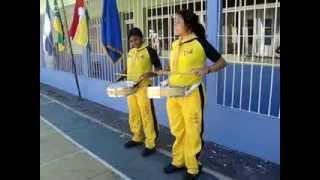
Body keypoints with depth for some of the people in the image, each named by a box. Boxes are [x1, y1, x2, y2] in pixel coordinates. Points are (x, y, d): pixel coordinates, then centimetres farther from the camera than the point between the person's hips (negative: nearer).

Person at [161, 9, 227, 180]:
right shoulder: (174, 44, 10)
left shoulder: (200, 43, -10)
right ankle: (178, 161, 34)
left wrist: (207, 69, -24)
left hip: (192, 94, -6)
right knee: (177, 130, 17)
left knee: (192, 132, 5)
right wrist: (167, 78, 7)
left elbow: (222, 62, -7)